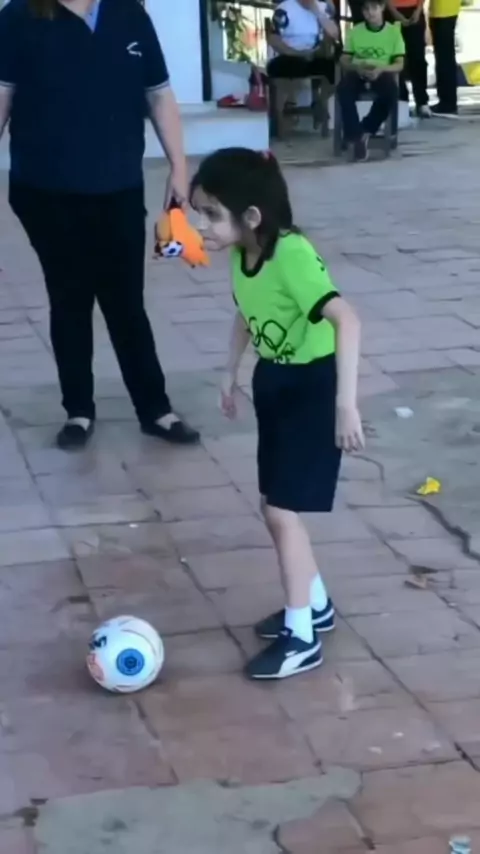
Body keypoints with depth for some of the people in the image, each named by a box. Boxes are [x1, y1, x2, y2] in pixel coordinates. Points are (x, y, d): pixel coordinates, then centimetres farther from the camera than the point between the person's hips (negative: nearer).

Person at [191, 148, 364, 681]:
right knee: (274, 507, 15)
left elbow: (346, 320, -35)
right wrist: (231, 375, 23)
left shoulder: (292, 255, -28)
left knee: (281, 512, -7)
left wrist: (346, 402, -38)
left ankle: (302, 638, 5)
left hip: (313, 388, -8)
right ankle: (315, 606, 34)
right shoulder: (241, 255, -3)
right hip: (275, 384, 8)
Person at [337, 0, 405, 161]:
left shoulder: (393, 31, 5)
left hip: (382, 73, -1)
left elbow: (399, 64, 1)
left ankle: (366, 130, -15)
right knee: (343, 89, -34)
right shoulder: (355, 31, 9)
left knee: (391, 92, -36)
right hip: (358, 73, 1)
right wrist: (356, 67, -16)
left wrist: (381, 69, -20)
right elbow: (344, 60, 7)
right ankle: (356, 136, -27)